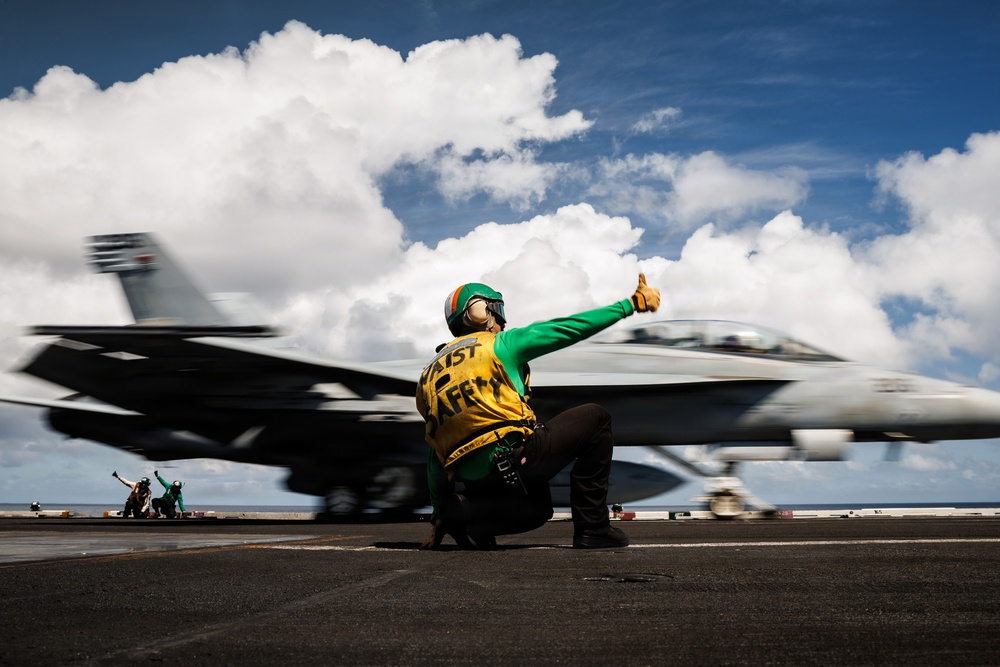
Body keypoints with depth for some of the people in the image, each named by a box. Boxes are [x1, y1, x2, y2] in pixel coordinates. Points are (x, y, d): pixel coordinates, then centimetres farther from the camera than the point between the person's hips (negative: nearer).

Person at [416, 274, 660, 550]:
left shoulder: (430, 374, 22)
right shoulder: (499, 344, 5)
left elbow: (437, 455, 23)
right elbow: (569, 329, 3)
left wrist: (440, 515, 28)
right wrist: (632, 304, 10)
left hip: (475, 480, 7)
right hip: (514, 456, -7)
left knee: (537, 509, 33)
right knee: (595, 419, 13)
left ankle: (461, 512, 3)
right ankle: (592, 528, 9)